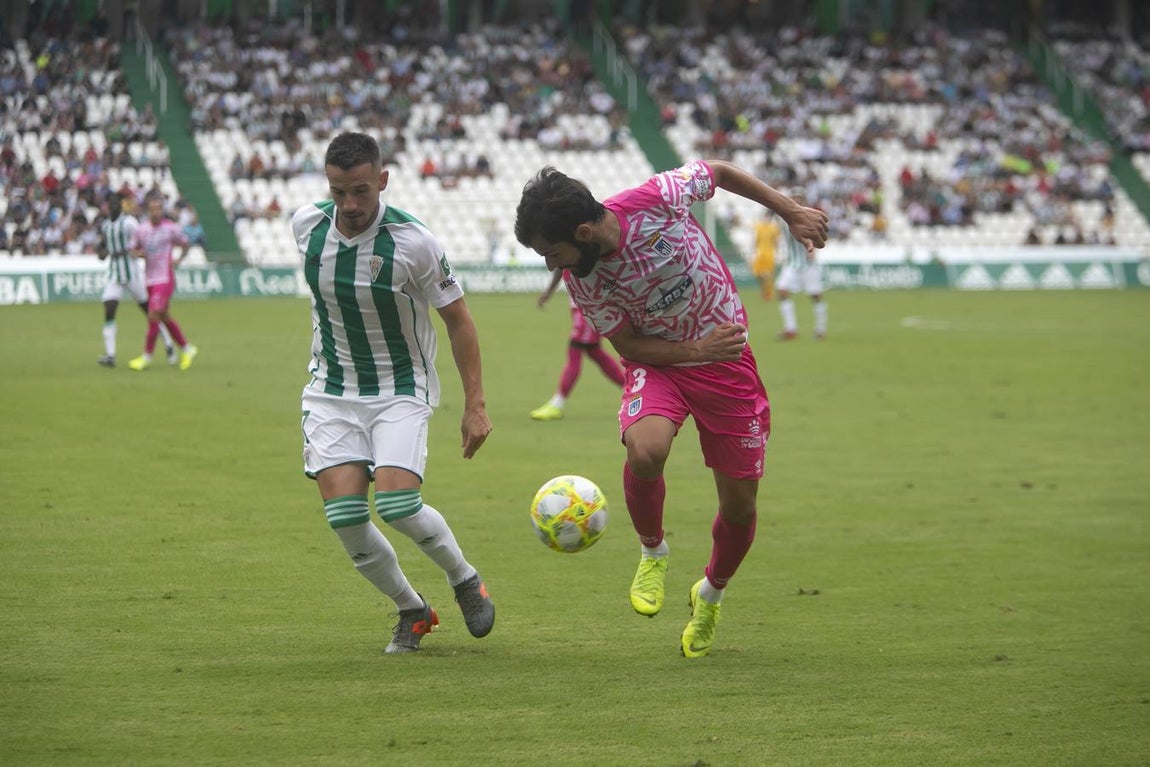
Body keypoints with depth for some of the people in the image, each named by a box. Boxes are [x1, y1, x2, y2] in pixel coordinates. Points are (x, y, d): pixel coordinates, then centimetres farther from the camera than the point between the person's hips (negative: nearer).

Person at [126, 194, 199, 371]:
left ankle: (147, 356, -5)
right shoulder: (140, 229, 3)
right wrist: (138, 254, -12)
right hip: (150, 280, 5)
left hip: (165, 279, -5)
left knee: (153, 316, -12)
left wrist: (178, 260, -7)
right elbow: (132, 250, 11)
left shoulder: (172, 228, -6)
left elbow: (185, 245, 9)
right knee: (165, 318, 11)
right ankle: (187, 349, 26)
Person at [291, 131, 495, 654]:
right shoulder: (306, 225, -8)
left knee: (396, 504, -21)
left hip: (401, 389, -3)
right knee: (344, 516, -12)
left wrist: (474, 405, -8)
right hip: (331, 391, 3)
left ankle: (465, 580, 9)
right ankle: (412, 612, 12)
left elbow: (458, 320, -8)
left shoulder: (412, 242, -19)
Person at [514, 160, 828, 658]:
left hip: (726, 356, 0)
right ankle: (652, 552, -2)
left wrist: (792, 212, 0)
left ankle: (710, 594, 33)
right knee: (645, 451, -33)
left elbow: (718, 171, -5)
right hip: (658, 361, 0)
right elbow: (628, 344, -8)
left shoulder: (658, 199, -25)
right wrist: (697, 349, -22)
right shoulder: (581, 281, -18)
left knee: (740, 503, 2)